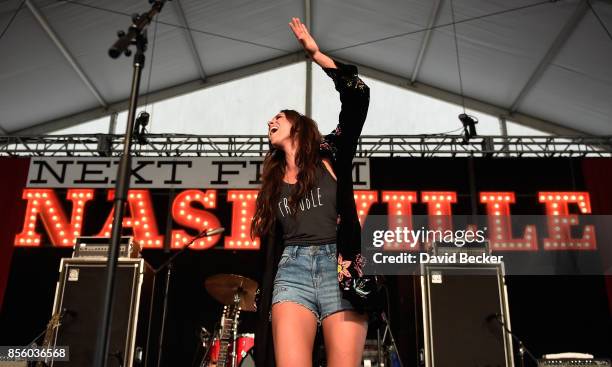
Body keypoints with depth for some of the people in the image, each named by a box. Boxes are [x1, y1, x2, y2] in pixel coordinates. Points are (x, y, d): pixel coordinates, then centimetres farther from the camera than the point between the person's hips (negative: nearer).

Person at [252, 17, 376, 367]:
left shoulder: (330, 156, 12)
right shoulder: (274, 181, 23)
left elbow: (357, 95, 1)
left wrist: (316, 53, 4)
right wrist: (267, 300, 13)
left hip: (340, 270, -2)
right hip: (291, 271, 3)